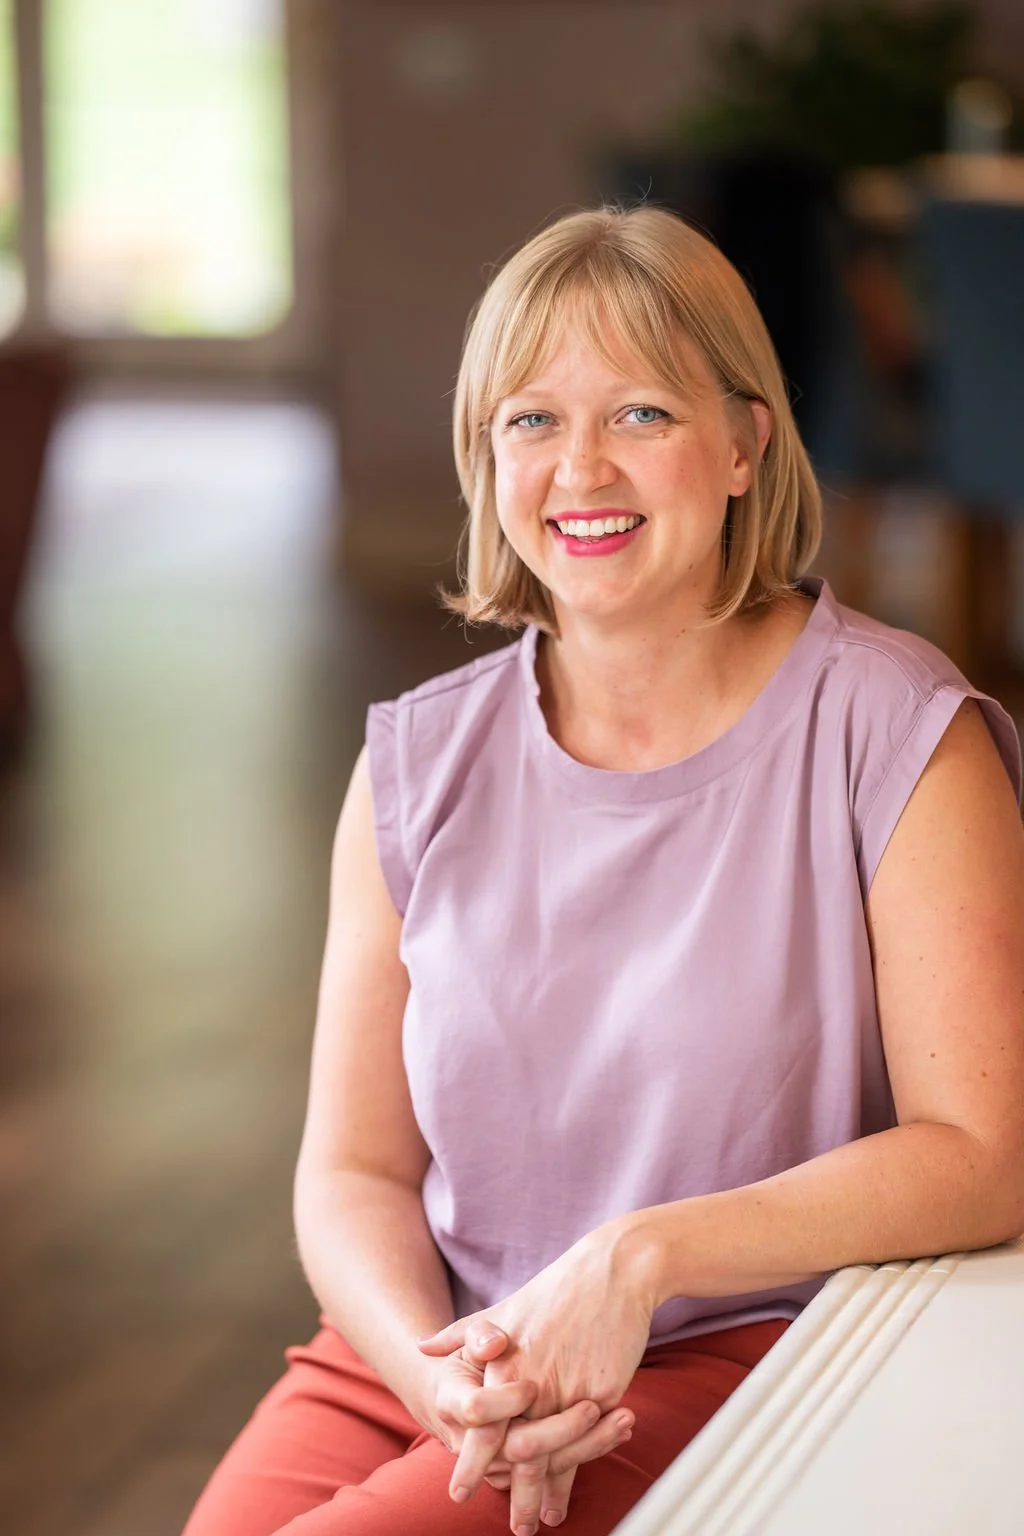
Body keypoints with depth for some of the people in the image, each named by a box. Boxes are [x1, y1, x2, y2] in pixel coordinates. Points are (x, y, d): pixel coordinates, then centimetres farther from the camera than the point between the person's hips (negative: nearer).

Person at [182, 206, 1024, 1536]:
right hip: (430, 1362, 4)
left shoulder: (897, 737, -4)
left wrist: (640, 1256, -18)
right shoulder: (418, 766, 8)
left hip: (738, 1366, -3)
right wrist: (438, 1368, -14)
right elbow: (353, 1173, 7)